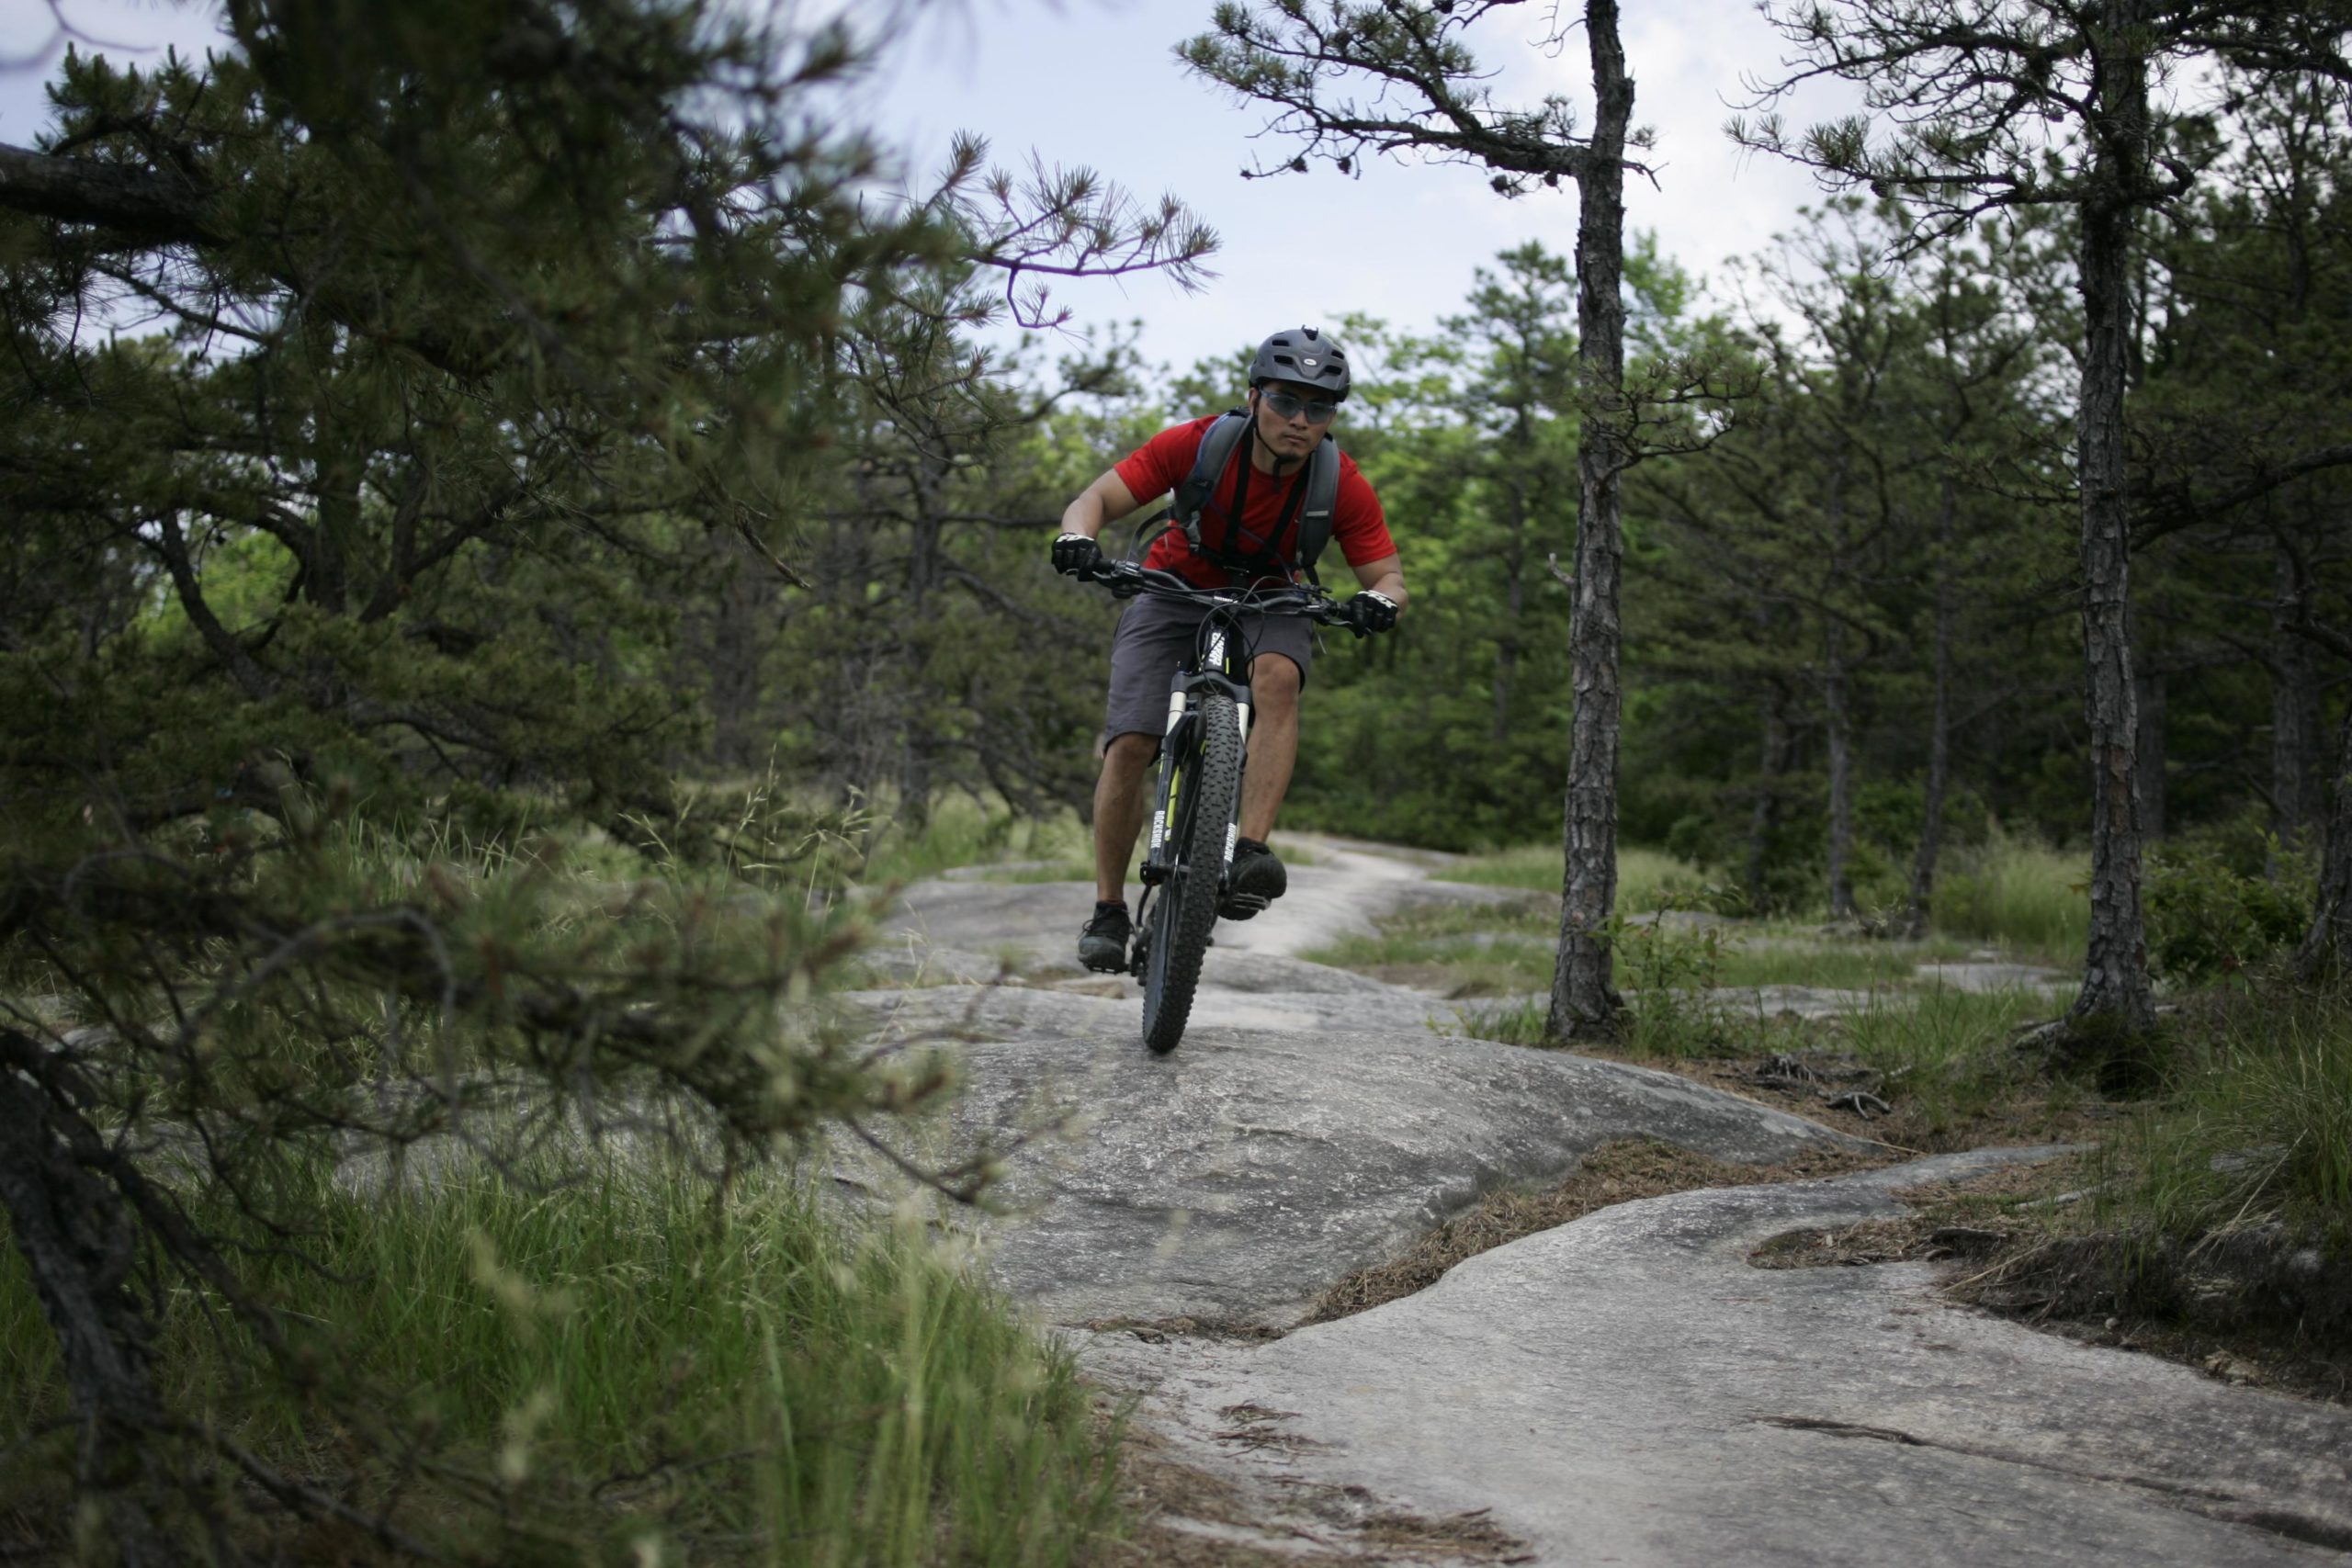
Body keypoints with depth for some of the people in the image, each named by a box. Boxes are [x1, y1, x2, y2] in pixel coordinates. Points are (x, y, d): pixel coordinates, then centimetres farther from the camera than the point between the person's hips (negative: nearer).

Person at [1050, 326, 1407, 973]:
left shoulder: (1344, 487, -19)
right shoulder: (1197, 444, -23)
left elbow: (1388, 577, -14)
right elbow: (1098, 498, -21)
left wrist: (1380, 600, -39)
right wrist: (1079, 538, -44)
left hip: (1269, 606, 1)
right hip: (1174, 593, 0)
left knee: (1278, 678, -35)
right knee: (1129, 747, -17)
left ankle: (1250, 852, -37)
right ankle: (1109, 910, -1)